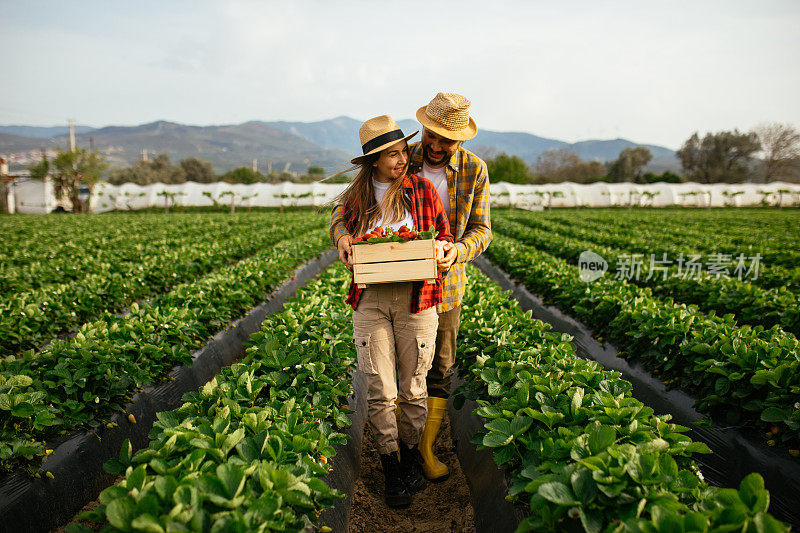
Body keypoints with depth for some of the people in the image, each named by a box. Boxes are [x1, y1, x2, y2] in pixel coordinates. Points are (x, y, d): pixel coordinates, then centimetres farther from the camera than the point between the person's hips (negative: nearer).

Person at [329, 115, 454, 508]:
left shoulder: (423, 191, 5)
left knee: (413, 387, 7)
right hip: (370, 299, 1)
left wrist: (440, 247, -12)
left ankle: (411, 453, 31)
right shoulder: (354, 198, 8)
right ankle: (390, 466, 19)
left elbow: (445, 236, 12)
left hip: (416, 300, 0)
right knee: (379, 391, 1)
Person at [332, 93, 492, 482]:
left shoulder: (474, 170, -6)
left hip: (445, 283, 1)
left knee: (440, 367, 10)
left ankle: (427, 448, 27)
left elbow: (481, 229, -3)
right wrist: (342, 233, -28)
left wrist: (459, 251, -26)